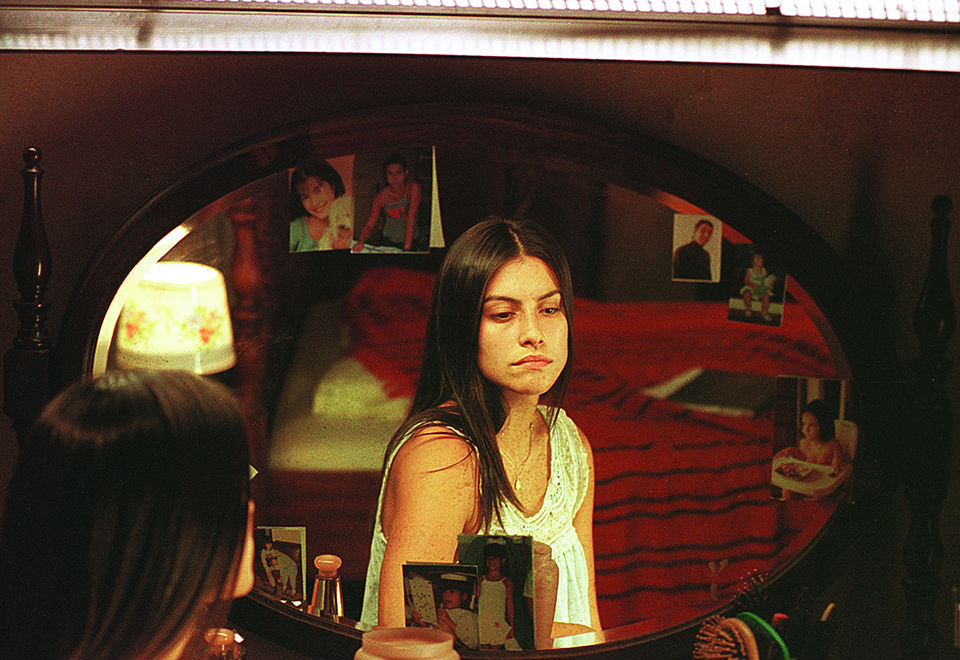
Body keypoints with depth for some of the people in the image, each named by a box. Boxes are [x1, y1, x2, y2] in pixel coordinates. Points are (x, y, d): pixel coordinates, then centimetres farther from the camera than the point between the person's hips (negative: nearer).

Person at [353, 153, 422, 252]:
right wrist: (360, 242, -29)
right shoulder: (381, 197, -7)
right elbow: (369, 224, -9)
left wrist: (407, 248, -28)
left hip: (411, 241, -2)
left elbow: (411, 219, -20)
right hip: (389, 242, 2)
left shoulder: (413, 188, -14)